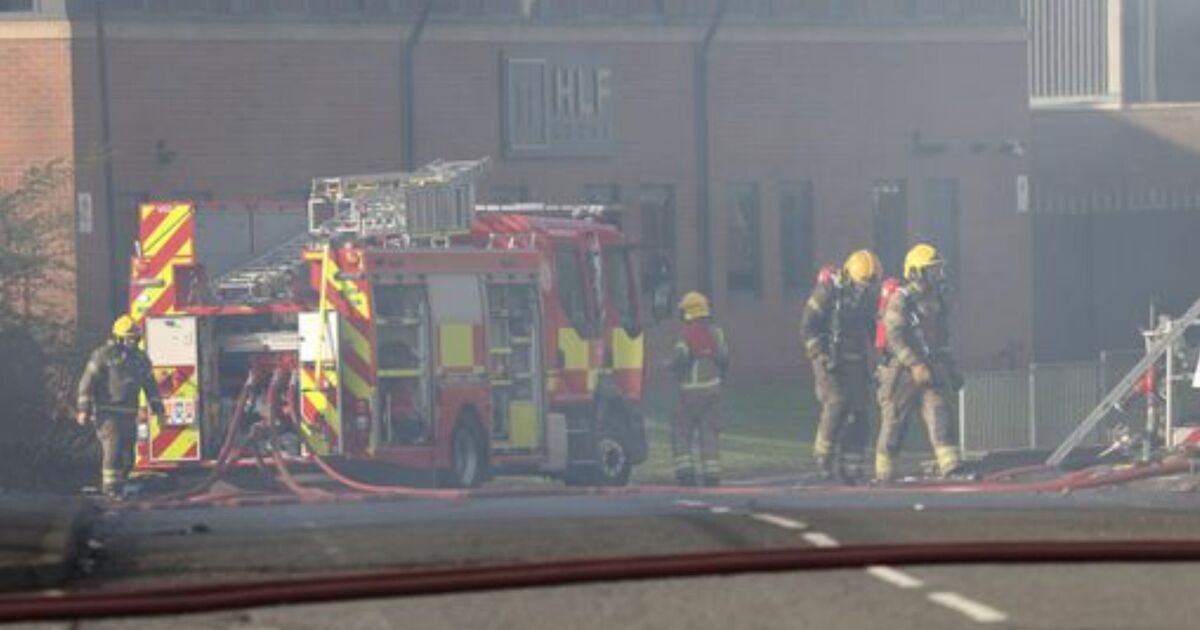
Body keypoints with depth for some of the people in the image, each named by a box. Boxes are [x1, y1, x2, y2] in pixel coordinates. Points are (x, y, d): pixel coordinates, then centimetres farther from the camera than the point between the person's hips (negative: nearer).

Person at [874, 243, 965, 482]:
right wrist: (915, 365, -30)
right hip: (902, 373, -6)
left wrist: (951, 370, 23)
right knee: (893, 424, 2)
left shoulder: (936, 301, 13)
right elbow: (894, 337, -21)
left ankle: (950, 466, -22)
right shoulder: (900, 301, -11)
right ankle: (884, 475, 14)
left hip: (930, 372, 6)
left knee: (939, 416, -11)